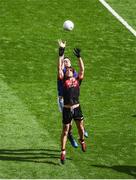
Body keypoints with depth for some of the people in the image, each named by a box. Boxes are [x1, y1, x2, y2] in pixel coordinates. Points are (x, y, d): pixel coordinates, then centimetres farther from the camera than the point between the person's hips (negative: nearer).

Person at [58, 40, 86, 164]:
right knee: (65, 130, 2)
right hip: (67, 109, -2)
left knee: (80, 127, 15)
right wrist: (61, 53, -7)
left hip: (77, 108, 2)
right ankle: (63, 152, 5)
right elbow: (59, 68, -2)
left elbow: (82, 70, 5)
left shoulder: (77, 80, 8)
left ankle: (82, 140, 45)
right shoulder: (63, 80, 3)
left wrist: (79, 57, 0)